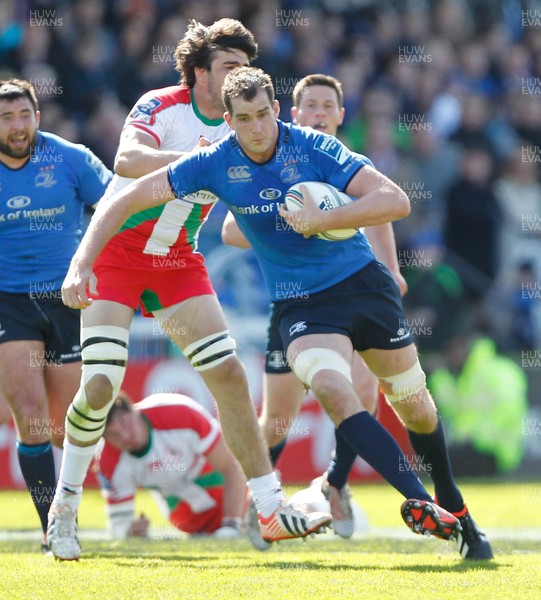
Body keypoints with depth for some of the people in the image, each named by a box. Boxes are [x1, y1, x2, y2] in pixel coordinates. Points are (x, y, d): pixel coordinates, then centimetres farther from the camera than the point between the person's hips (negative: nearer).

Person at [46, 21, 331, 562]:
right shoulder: (160, 107, -15)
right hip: (116, 252, -5)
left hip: (179, 262, 5)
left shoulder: (239, 131, 2)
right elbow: (128, 161, -34)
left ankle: (272, 511, -2)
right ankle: (65, 505, 7)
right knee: (99, 386, -14)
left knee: (229, 375, -5)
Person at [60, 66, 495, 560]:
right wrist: (82, 264, -16)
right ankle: (423, 504, -33)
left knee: (414, 404, 7)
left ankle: (454, 509, 33)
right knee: (331, 387, -29)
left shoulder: (314, 148, -14)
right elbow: (126, 200, -5)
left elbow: (396, 201, -21)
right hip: (301, 304, 0)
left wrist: (321, 220, -29)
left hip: (363, 282, 0)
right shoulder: (214, 164, -9)